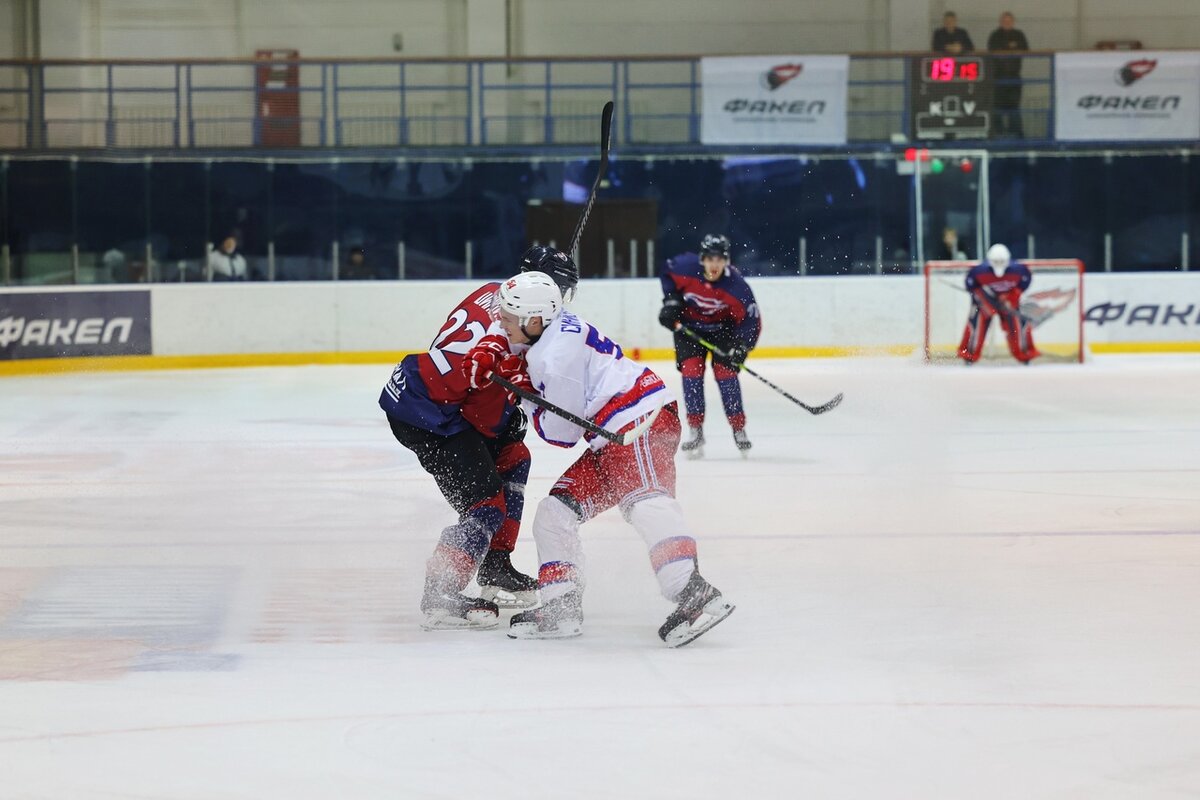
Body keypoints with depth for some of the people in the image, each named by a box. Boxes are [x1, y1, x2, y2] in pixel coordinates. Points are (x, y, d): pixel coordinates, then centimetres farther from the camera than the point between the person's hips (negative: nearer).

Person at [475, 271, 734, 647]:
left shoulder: (556, 355, -17)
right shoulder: (552, 332, 12)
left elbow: (561, 432, -13)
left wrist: (526, 398, 3)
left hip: (641, 420, -12)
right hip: (609, 439, 12)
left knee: (643, 501, -32)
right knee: (554, 513, 9)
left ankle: (694, 595, -48)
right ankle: (561, 608, 9)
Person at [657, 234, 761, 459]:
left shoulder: (736, 286, -29)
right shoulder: (684, 267, -25)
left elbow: (751, 318, -23)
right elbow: (667, 273, -1)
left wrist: (742, 346, -34)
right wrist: (671, 300, -8)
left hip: (722, 328, -1)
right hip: (688, 325, 1)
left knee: (724, 370, -11)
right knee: (691, 369, -11)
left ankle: (739, 430, 2)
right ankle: (695, 431, -4)